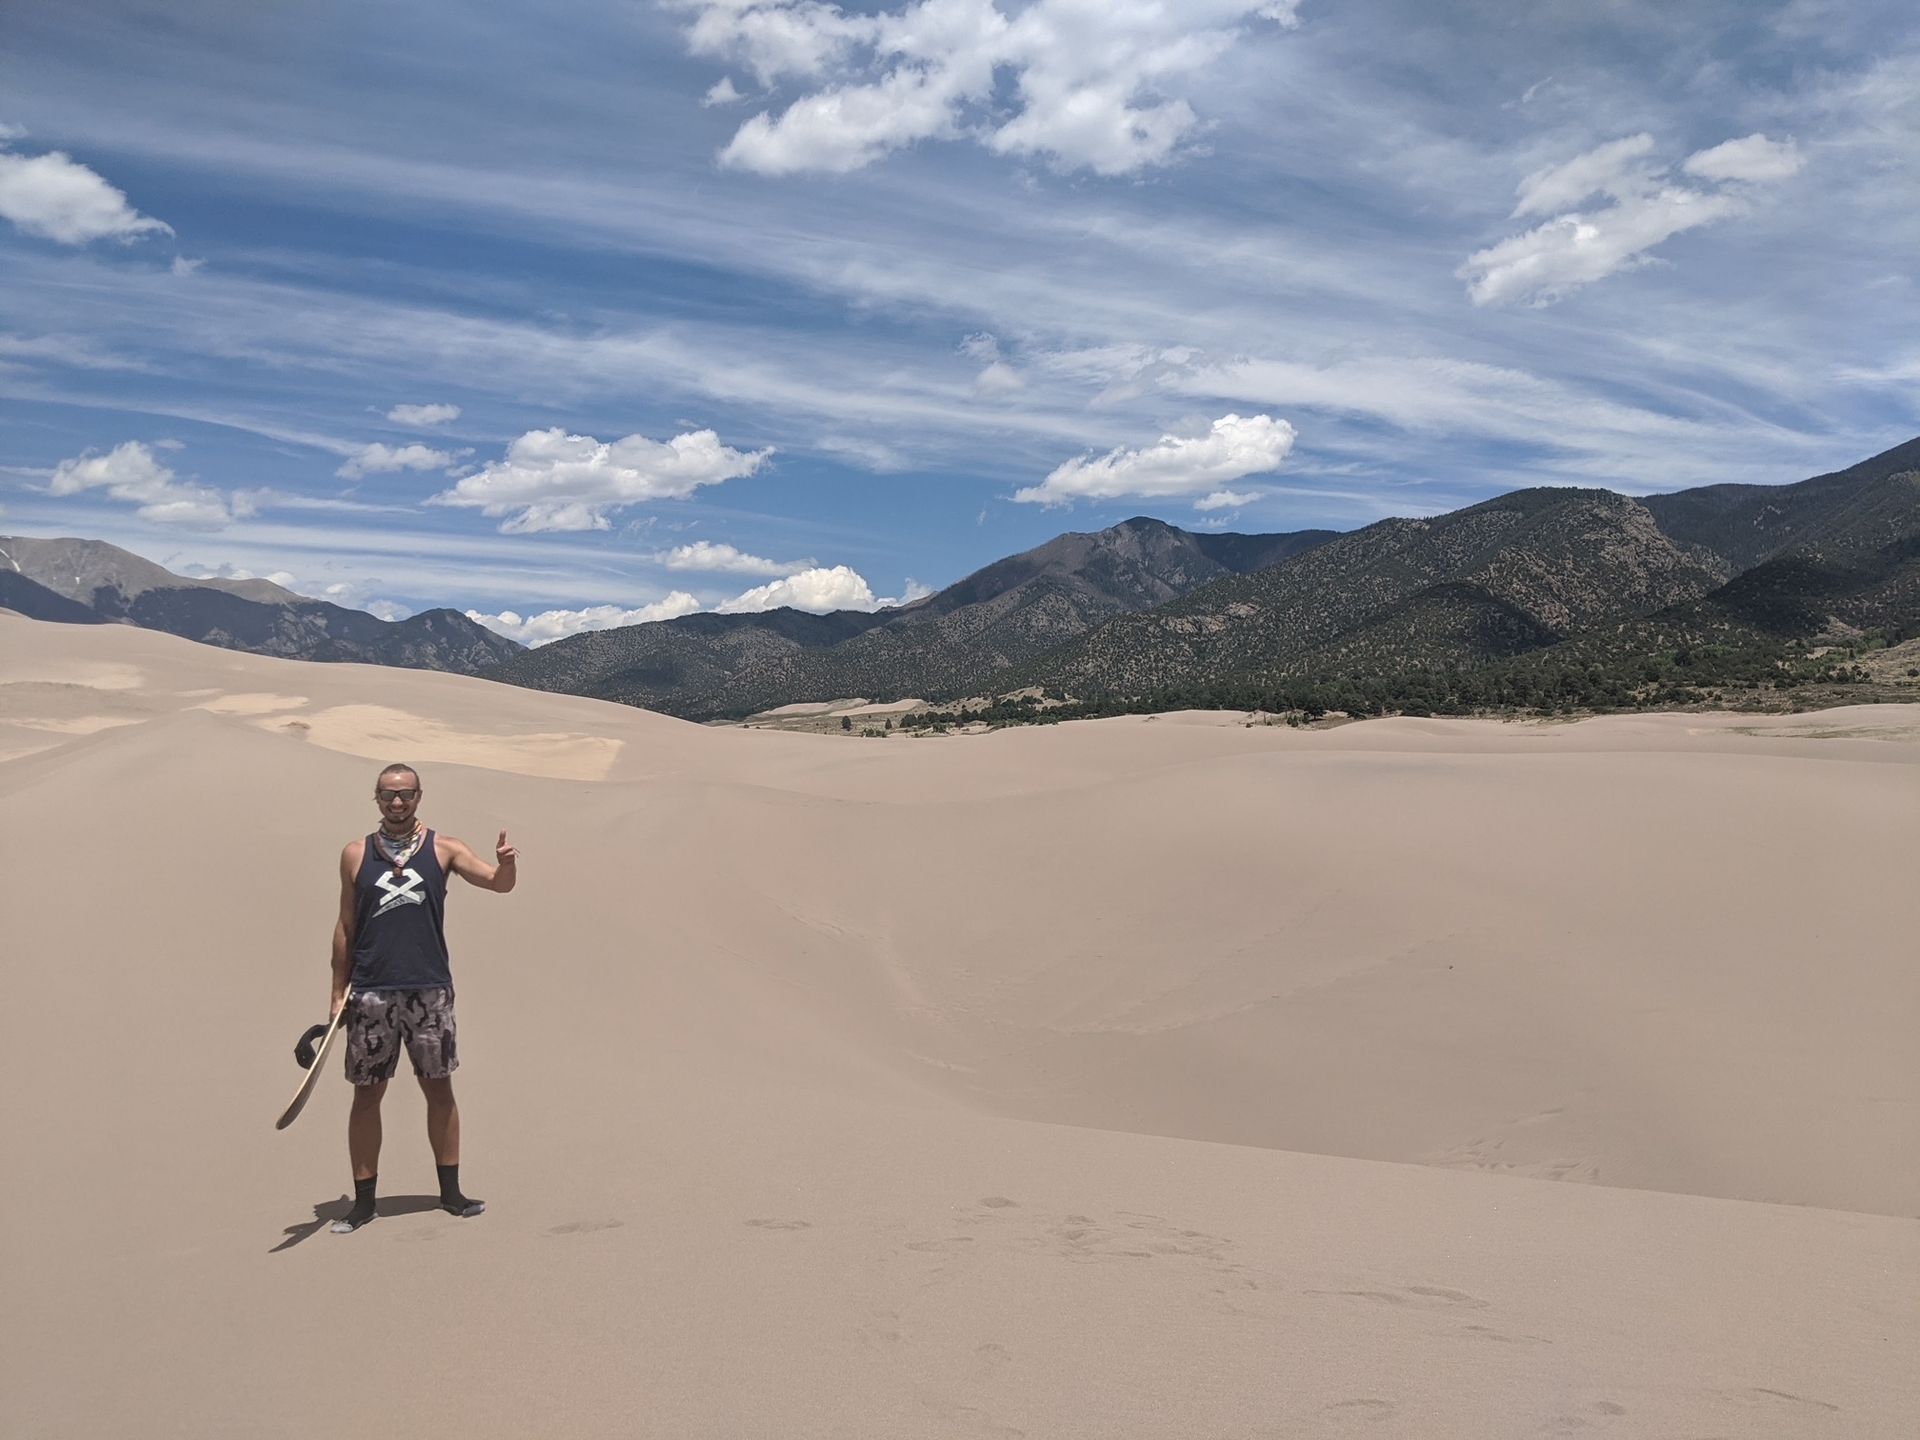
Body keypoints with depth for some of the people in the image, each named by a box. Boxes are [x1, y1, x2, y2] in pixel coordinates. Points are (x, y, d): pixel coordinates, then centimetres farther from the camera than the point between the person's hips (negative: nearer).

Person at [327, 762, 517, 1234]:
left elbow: (497, 883, -6)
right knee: (366, 1093, 5)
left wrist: (506, 864, -30)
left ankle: (450, 1191, 19)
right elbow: (345, 926, 10)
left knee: (439, 1088, 7)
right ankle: (363, 1200, 17)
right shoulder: (355, 855, 6)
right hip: (370, 994, 0)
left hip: (429, 990, 0)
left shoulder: (443, 849, 3)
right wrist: (338, 993, 8)